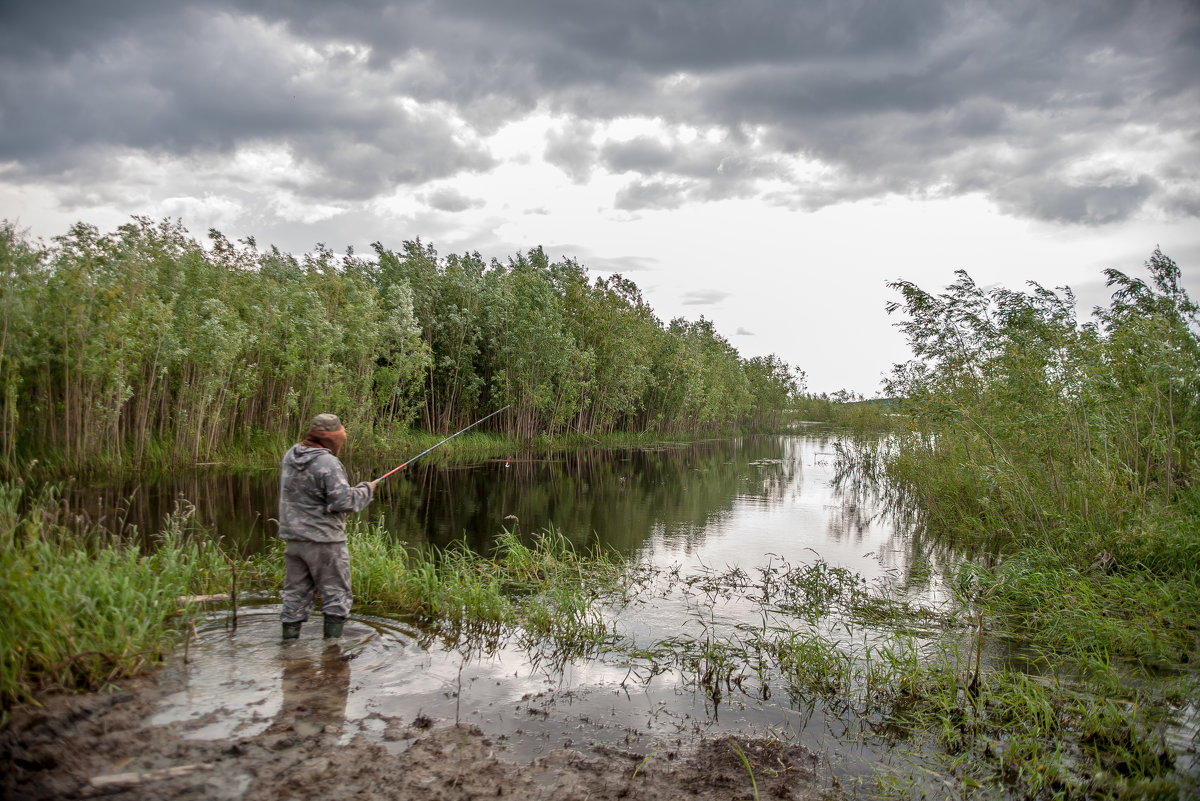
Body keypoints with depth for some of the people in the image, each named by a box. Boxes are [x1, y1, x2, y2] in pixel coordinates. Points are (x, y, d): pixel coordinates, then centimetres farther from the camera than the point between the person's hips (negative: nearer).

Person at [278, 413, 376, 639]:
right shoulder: (328, 463, -19)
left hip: (293, 536, 7)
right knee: (336, 594, 5)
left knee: (295, 593, 16)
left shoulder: (290, 456, 6)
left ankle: (290, 637, 21)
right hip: (323, 540, -7)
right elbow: (344, 502, -23)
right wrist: (366, 489, -6)